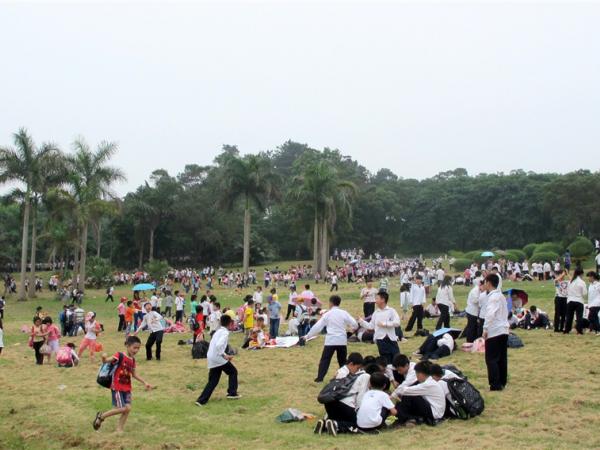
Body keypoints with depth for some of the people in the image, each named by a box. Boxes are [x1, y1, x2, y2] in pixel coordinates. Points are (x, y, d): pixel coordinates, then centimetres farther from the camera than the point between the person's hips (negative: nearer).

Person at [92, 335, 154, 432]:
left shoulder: (132, 360, 7)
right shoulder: (119, 356, -15)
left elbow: (134, 374, 20)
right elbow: (106, 360, -26)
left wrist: (145, 383, 17)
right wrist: (104, 358, -50)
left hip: (127, 388, 7)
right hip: (117, 387, -7)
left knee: (128, 408, -3)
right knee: (122, 408, -10)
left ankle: (119, 429, 11)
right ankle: (101, 416, 12)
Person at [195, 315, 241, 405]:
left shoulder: (218, 331, 18)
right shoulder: (225, 332, -11)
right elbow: (219, 345, -26)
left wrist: (226, 356, 23)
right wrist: (224, 355, -17)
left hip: (211, 358, 8)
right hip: (217, 357, -8)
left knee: (213, 381, 11)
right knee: (233, 371, 12)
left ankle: (202, 400, 4)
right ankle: (232, 393, 15)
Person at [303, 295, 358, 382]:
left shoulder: (327, 314, 0)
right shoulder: (344, 313, 2)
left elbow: (317, 327, 0)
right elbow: (354, 324, 1)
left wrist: (307, 336, 8)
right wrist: (352, 328, 27)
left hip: (330, 340, -2)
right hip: (342, 340, 2)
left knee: (325, 359, 4)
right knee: (342, 360, 15)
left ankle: (320, 378, -2)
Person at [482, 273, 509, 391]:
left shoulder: (493, 297, -14)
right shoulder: (501, 296, 15)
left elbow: (490, 314, -23)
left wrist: (485, 329, -19)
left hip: (494, 332, -9)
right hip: (503, 330, 9)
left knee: (491, 359, -5)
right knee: (502, 358, 11)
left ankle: (495, 385, -6)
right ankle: (502, 382, 16)